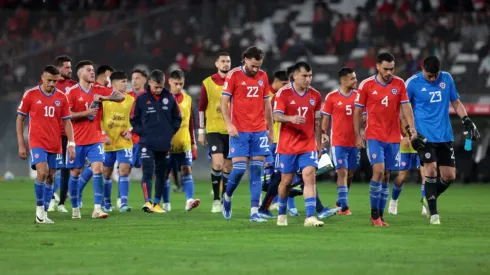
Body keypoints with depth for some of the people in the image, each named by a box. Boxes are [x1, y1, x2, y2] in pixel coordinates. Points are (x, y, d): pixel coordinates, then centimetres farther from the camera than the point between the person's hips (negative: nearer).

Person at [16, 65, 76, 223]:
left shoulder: (61, 97, 5)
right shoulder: (30, 95, -3)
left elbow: (67, 121, 9)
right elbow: (20, 119, 3)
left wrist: (71, 144, 0)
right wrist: (21, 145, -1)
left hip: (55, 145, 4)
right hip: (37, 143, -3)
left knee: (50, 178, 5)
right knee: (42, 172, -20)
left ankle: (44, 213, 12)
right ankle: (39, 207, -5)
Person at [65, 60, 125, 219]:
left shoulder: (99, 90, 6)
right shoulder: (72, 92, -5)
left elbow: (121, 96, 2)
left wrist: (105, 98, -16)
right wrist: (86, 113, -18)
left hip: (95, 139, 2)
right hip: (77, 140, -2)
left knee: (97, 169, -11)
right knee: (75, 173, 5)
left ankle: (97, 209, -14)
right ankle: (75, 208, 20)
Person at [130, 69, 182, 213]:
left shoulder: (170, 98, 2)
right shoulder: (141, 99, -4)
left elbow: (177, 118, 12)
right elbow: (134, 120, 5)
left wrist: (171, 132, 2)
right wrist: (141, 132, -4)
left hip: (165, 144, 3)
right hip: (147, 143, -3)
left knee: (161, 173, 8)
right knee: (148, 171, -14)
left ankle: (157, 203, 16)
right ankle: (147, 202, -21)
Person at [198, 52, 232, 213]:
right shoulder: (208, 83, 1)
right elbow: (201, 108, 5)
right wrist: (201, 131, 3)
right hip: (214, 130, -2)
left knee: (228, 166, 6)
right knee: (217, 164, -16)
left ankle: (225, 199, 17)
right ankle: (216, 200, -4)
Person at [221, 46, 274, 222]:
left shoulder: (263, 76, 10)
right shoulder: (234, 75, -3)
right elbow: (224, 101, -4)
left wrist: (271, 129, 16)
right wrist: (229, 124, -14)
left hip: (259, 131, 4)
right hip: (240, 131, -4)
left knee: (257, 170, -2)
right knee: (239, 169, -9)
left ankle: (254, 212, -2)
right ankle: (227, 198, 19)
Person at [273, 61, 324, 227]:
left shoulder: (315, 95, 5)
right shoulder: (283, 93, -7)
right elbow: (276, 116, -16)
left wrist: (318, 143, 13)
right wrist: (291, 118, -35)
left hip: (308, 145, 2)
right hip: (287, 145, -2)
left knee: (310, 176, -14)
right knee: (286, 180, 7)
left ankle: (310, 216, -19)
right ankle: (281, 213, 29)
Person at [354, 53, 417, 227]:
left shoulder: (399, 84, 3)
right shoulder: (366, 85, -3)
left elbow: (405, 106, -2)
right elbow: (358, 111, 3)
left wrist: (411, 126, -17)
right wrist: (357, 135, 0)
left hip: (393, 137, 3)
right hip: (374, 136, -3)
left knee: (386, 176, 6)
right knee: (378, 171, -17)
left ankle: (380, 216, 14)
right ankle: (374, 214, -6)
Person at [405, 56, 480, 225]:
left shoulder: (447, 79, 5)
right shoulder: (412, 83, -6)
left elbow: (456, 102, 15)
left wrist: (467, 121, 5)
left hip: (445, 135, 4)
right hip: (424, 136, -4)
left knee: (449, 176, 2)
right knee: (431, 170, -16)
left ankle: (428, 198, 28)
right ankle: (433, 214, -6)